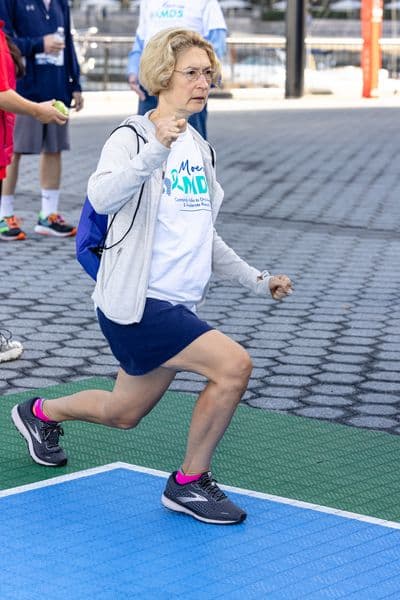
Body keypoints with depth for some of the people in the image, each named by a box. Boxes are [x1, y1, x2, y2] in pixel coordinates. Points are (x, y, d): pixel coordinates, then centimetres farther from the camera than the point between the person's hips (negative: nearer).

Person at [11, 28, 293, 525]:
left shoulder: (200, 149, 14)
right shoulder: (131, 138, -11)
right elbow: (102, 197, -32)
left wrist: (257, 281, 17)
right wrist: (155, 150, -45)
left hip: (175, 306, 9)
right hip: (134, 303, -8)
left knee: (122, 414, 19)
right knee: (233, 364, -22)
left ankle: (40, 413, 47)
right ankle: (188, 483, -4)